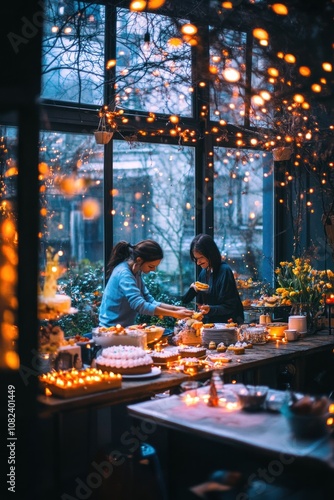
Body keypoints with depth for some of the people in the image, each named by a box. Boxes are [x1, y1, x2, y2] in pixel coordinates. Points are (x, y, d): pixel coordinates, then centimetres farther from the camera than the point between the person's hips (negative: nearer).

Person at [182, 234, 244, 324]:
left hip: (227, 323, -7)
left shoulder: (224, 271, -12)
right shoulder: (203, 272, 10)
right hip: (209, 322, 7)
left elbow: (229, 307, -13)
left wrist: (210, 309, -28)